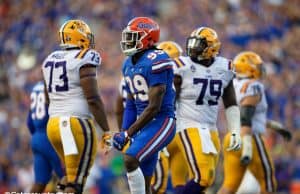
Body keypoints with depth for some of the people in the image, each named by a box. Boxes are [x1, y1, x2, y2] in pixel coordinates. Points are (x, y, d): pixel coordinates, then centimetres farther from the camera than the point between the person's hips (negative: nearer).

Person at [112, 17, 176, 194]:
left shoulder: (155, 62, -17)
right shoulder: (129, 64, 11)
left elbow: (154, 107, -20)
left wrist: (128, 133, -18)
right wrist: (123, 133, 8)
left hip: (161, 122, -9)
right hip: (144, 123, 9)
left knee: (130, 159, -26)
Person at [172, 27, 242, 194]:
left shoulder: (224, 69, 6)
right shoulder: (183, 67, -10)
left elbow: (231, 105, 15)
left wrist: (235, 132, 7)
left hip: (211, 130, 6)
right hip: (190, 128, -6)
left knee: (207, 179, 7)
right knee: (202, 177, -18)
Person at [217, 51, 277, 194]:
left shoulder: (235, 86, 15)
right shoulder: (252, 87, -12)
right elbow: (246, 119, -23)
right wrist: (247, 147, -29)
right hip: (249, 139, -8)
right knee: (267, 182, 7)